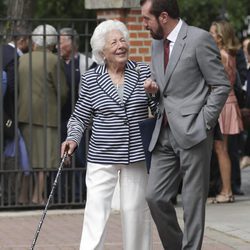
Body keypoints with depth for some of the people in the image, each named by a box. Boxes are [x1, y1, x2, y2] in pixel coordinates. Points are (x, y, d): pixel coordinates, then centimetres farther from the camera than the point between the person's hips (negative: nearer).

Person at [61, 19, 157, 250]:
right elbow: (80, 116, 7)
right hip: (102, 156, -1)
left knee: (136, 211, 7)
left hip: (136, 154, 1)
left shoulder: (143, 73, 2)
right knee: (96, 211, -8)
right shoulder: (91, 79, 0)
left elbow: (160, 109, 7)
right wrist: (73, 138, -10)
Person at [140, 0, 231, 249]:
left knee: (193, 201, -3)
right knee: (155, 196, 1)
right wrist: (154, 88, 5)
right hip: (165, 134, 7)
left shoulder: (199, 39, -7)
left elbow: (221, 86, -7)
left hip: (192, 133, -7)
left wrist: (203, 123, -12)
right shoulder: (156, 44, 15)